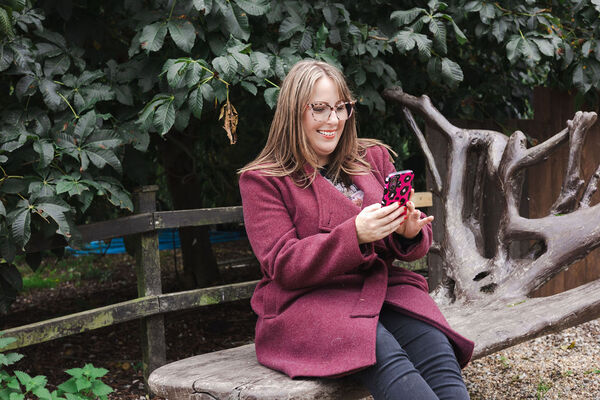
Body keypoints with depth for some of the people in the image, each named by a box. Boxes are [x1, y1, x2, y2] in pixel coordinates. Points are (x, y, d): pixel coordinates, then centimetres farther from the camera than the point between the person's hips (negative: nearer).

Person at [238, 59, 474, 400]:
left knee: (436, 349, -28)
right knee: (384, 353, -35)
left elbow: (415, 247, 15)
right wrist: (356, 234, -21)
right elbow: (283, 266, -8)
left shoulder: (373, 158, 16)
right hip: (307, 300, -4)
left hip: (382, 288, 4)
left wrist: (411, 233, -11)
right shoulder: (262, 179, 3)